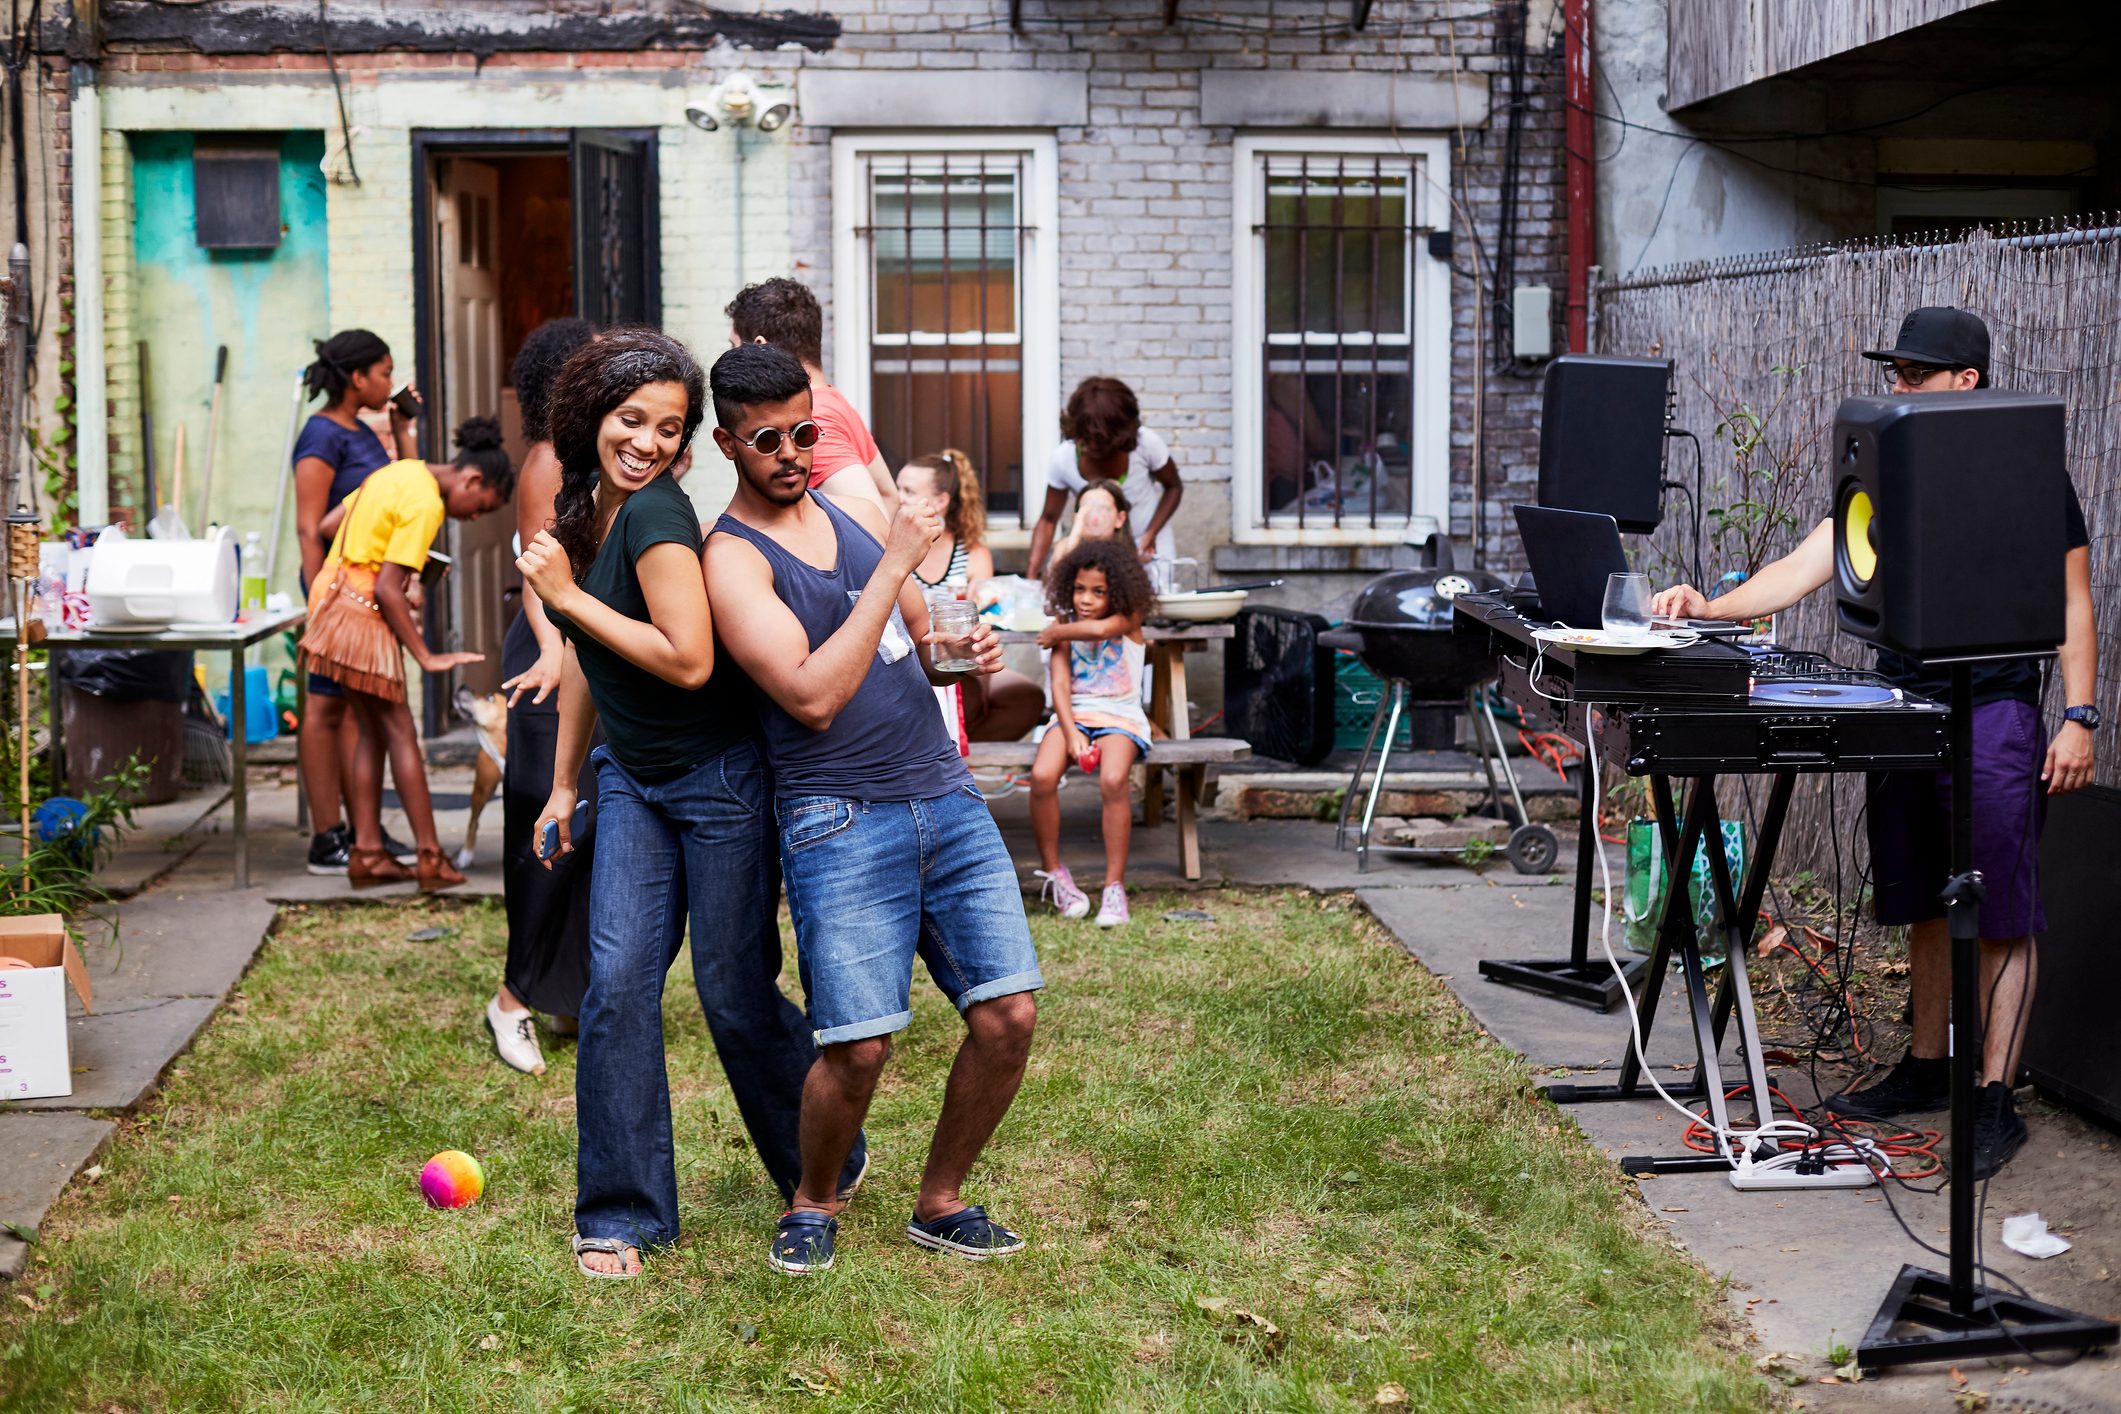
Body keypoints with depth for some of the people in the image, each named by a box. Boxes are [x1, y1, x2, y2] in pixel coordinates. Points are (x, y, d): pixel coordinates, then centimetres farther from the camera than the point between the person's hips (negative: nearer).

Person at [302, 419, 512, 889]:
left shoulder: (403, 472, 11)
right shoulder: (425, 504, -17)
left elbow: (327, 525, 15)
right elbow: (387, 590, -20)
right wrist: (427, 658, -15)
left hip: (333, 598, 9)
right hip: (360, 613, -9)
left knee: (373, 732, 12)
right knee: (401, 733, -3)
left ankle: (367, 852, 11)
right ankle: (430, 857, 0)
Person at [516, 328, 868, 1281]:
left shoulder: (656, 513, -20)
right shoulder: (581, 506, 5)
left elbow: (689, 661, -28)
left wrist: (568, 596, -20)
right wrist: (562, 786, 17)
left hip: (721, 780, -7)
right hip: (633, 778, 7)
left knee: (735, 991, 3)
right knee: (618, 979, -4)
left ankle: (829, 1171, 27)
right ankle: (620, 1213, 5)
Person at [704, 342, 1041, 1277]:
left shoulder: (853, 514, 15)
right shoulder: (732, 557, -6)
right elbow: (813, 696, -18)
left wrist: (963, 651, 1)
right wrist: (893, 567, -16)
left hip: (946, 795, 6)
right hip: (841, 820, -6)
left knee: (1009, 1013, -2)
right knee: (858, 1044, -13)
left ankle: (940, 1202, 19)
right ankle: (811, 1204, 17)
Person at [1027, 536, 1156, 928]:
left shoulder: (1128, 620, -2)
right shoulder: (1065, 623, 8)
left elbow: (1098, 629, -26)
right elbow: (1060, 683, -1)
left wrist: (1056, 633, -7)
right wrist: (1071, 733, -16)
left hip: (1119, 716, -3)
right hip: (1074, 715, 3)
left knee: (1112, 780, -34)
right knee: (1042, 776, -27)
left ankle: (1114, 885, -22)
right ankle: (1052, 871, -6)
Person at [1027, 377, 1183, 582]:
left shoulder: (1146, 444, -21)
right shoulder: (1063, 459, -18)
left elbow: (1174, 487, -4)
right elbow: (1048, 520, -7)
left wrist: (1150, 534, -18)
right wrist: (1032, 574, -19)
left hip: (1150, 550, -1)